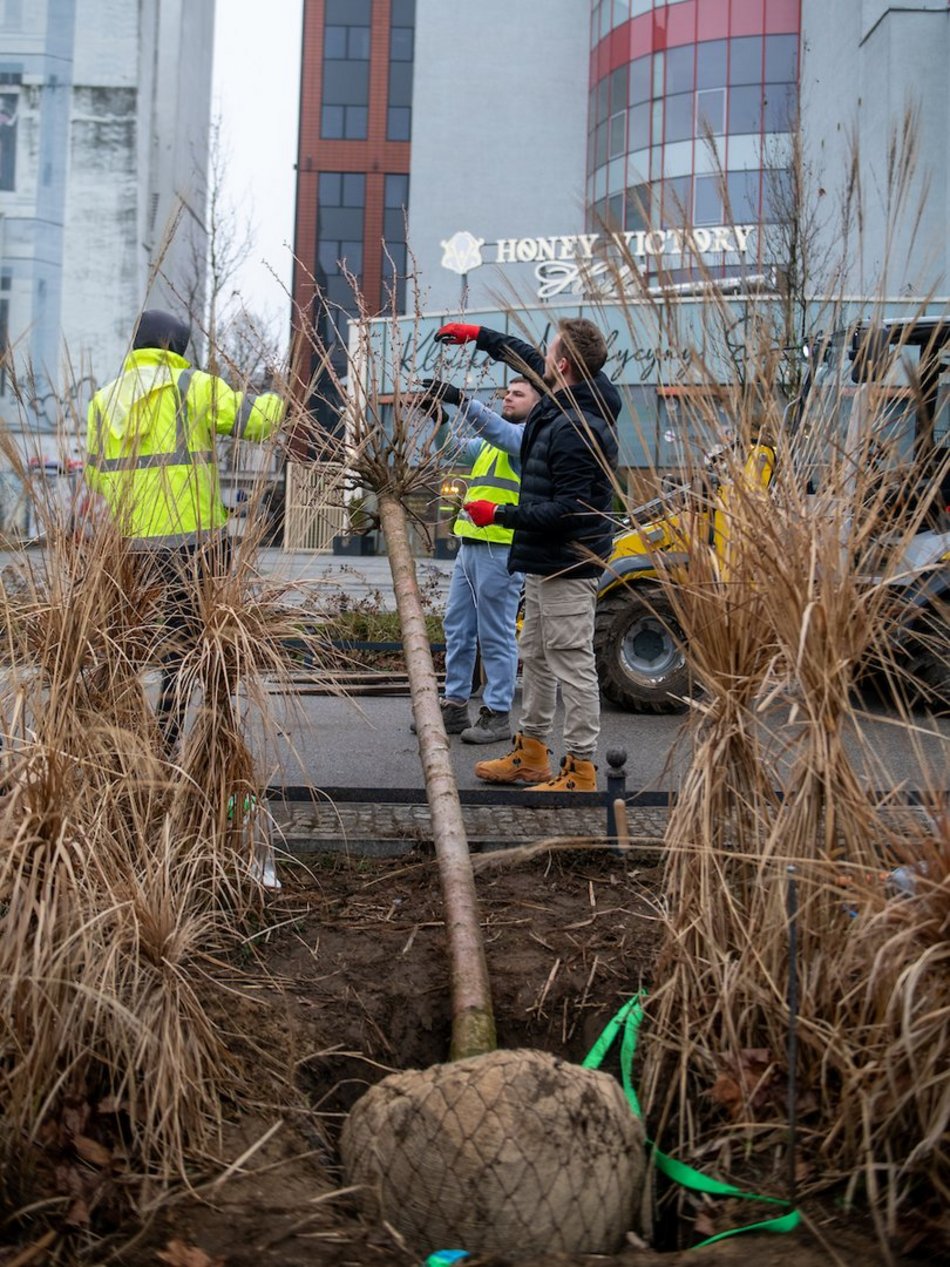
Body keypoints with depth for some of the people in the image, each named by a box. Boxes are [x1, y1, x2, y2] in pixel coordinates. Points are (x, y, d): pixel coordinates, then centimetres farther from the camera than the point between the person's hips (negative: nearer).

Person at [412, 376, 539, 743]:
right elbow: (456, 449, 21)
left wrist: (459, 399, -31)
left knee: (496, 635, -4)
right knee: (458, 628, 12)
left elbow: (502, 432, -23)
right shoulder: (491, 442, 24)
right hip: (470, 545, 9)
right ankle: (455, 706, 20)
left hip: (501, 549, -9)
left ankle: (497, 715, 2)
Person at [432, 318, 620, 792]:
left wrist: (500, 515, -18)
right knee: (535, 657, 19)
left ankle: (580, 771, 1)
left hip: (568, 566, -11)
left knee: (572, 664, -6)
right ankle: (531, 753, 30)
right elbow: (527, 358, 28)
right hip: (544, 562, 11)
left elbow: (569, 509, -25)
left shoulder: (576, 429, -22)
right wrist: (478, 335, 34)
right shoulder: (565, 402, 9)